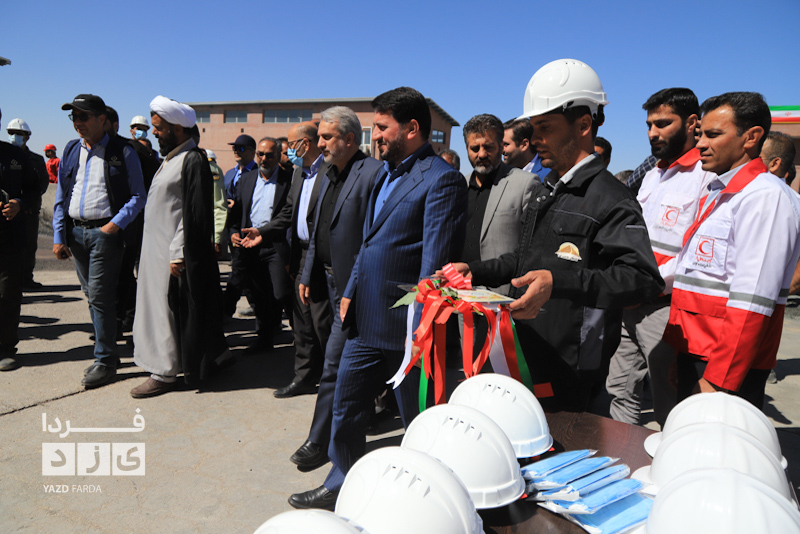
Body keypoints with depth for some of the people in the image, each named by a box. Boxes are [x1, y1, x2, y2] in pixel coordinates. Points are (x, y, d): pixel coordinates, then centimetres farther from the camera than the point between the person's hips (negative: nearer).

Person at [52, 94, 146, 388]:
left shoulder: (122, 152, -4)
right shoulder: (71, 150, 12)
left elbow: (138, 196, -5)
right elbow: (61, 197, 13)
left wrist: (116, 224, -16)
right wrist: (59, 237, 7)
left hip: (105, 232, -6)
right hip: (75, 232, 6)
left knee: (100, 297, -6)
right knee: (92, 296, 13)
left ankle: (105, 361, 5)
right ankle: (106, 350, 26)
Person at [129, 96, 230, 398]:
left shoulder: (192, 161, -15)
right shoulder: (171, 158, 15)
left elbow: (194, 214, -21)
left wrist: (178, 255, -22)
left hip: (175, 252, -10)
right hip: (159, 249, 10)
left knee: (168, 308, -2)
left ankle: (164, 373, 11)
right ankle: (216, 356, 27)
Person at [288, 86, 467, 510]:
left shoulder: (441, 179, -14)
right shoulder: (385, 173, 14)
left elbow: (435, 261, -19)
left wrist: (419, 327, -19)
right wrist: (350, 292, 14)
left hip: (406, 329, -8)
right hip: (365, 321, 9)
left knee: (418, 424, 11)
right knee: (345, 410, 19)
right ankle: (340, 488, 40)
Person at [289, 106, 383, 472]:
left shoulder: (373, 173, -16)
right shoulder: (329, 175, 13)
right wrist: (307, 273, 17)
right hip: (331, 279, 9)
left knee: (334, 363, -4)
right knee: (349, 359, 21)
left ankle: (319, 441, 10)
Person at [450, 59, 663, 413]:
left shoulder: (609, 198, -14)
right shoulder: (547, 190, 16)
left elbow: (643, 279, -25)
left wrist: (559, 282, -36)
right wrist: (475, 271, 14)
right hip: (527, 360, 8)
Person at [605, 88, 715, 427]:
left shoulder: (707, 177, -10)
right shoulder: (652, 176, 18)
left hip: (664, 307, -8)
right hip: (628, 303, 8)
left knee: (669, 404, 4)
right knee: (621, 391, 15)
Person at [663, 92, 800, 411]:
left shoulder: (765, 196, -13)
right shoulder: (716, 195, 17)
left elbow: (751, 302, -21)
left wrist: (718, 378, -22)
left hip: (728, 366, -9)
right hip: (692, 351, 9)